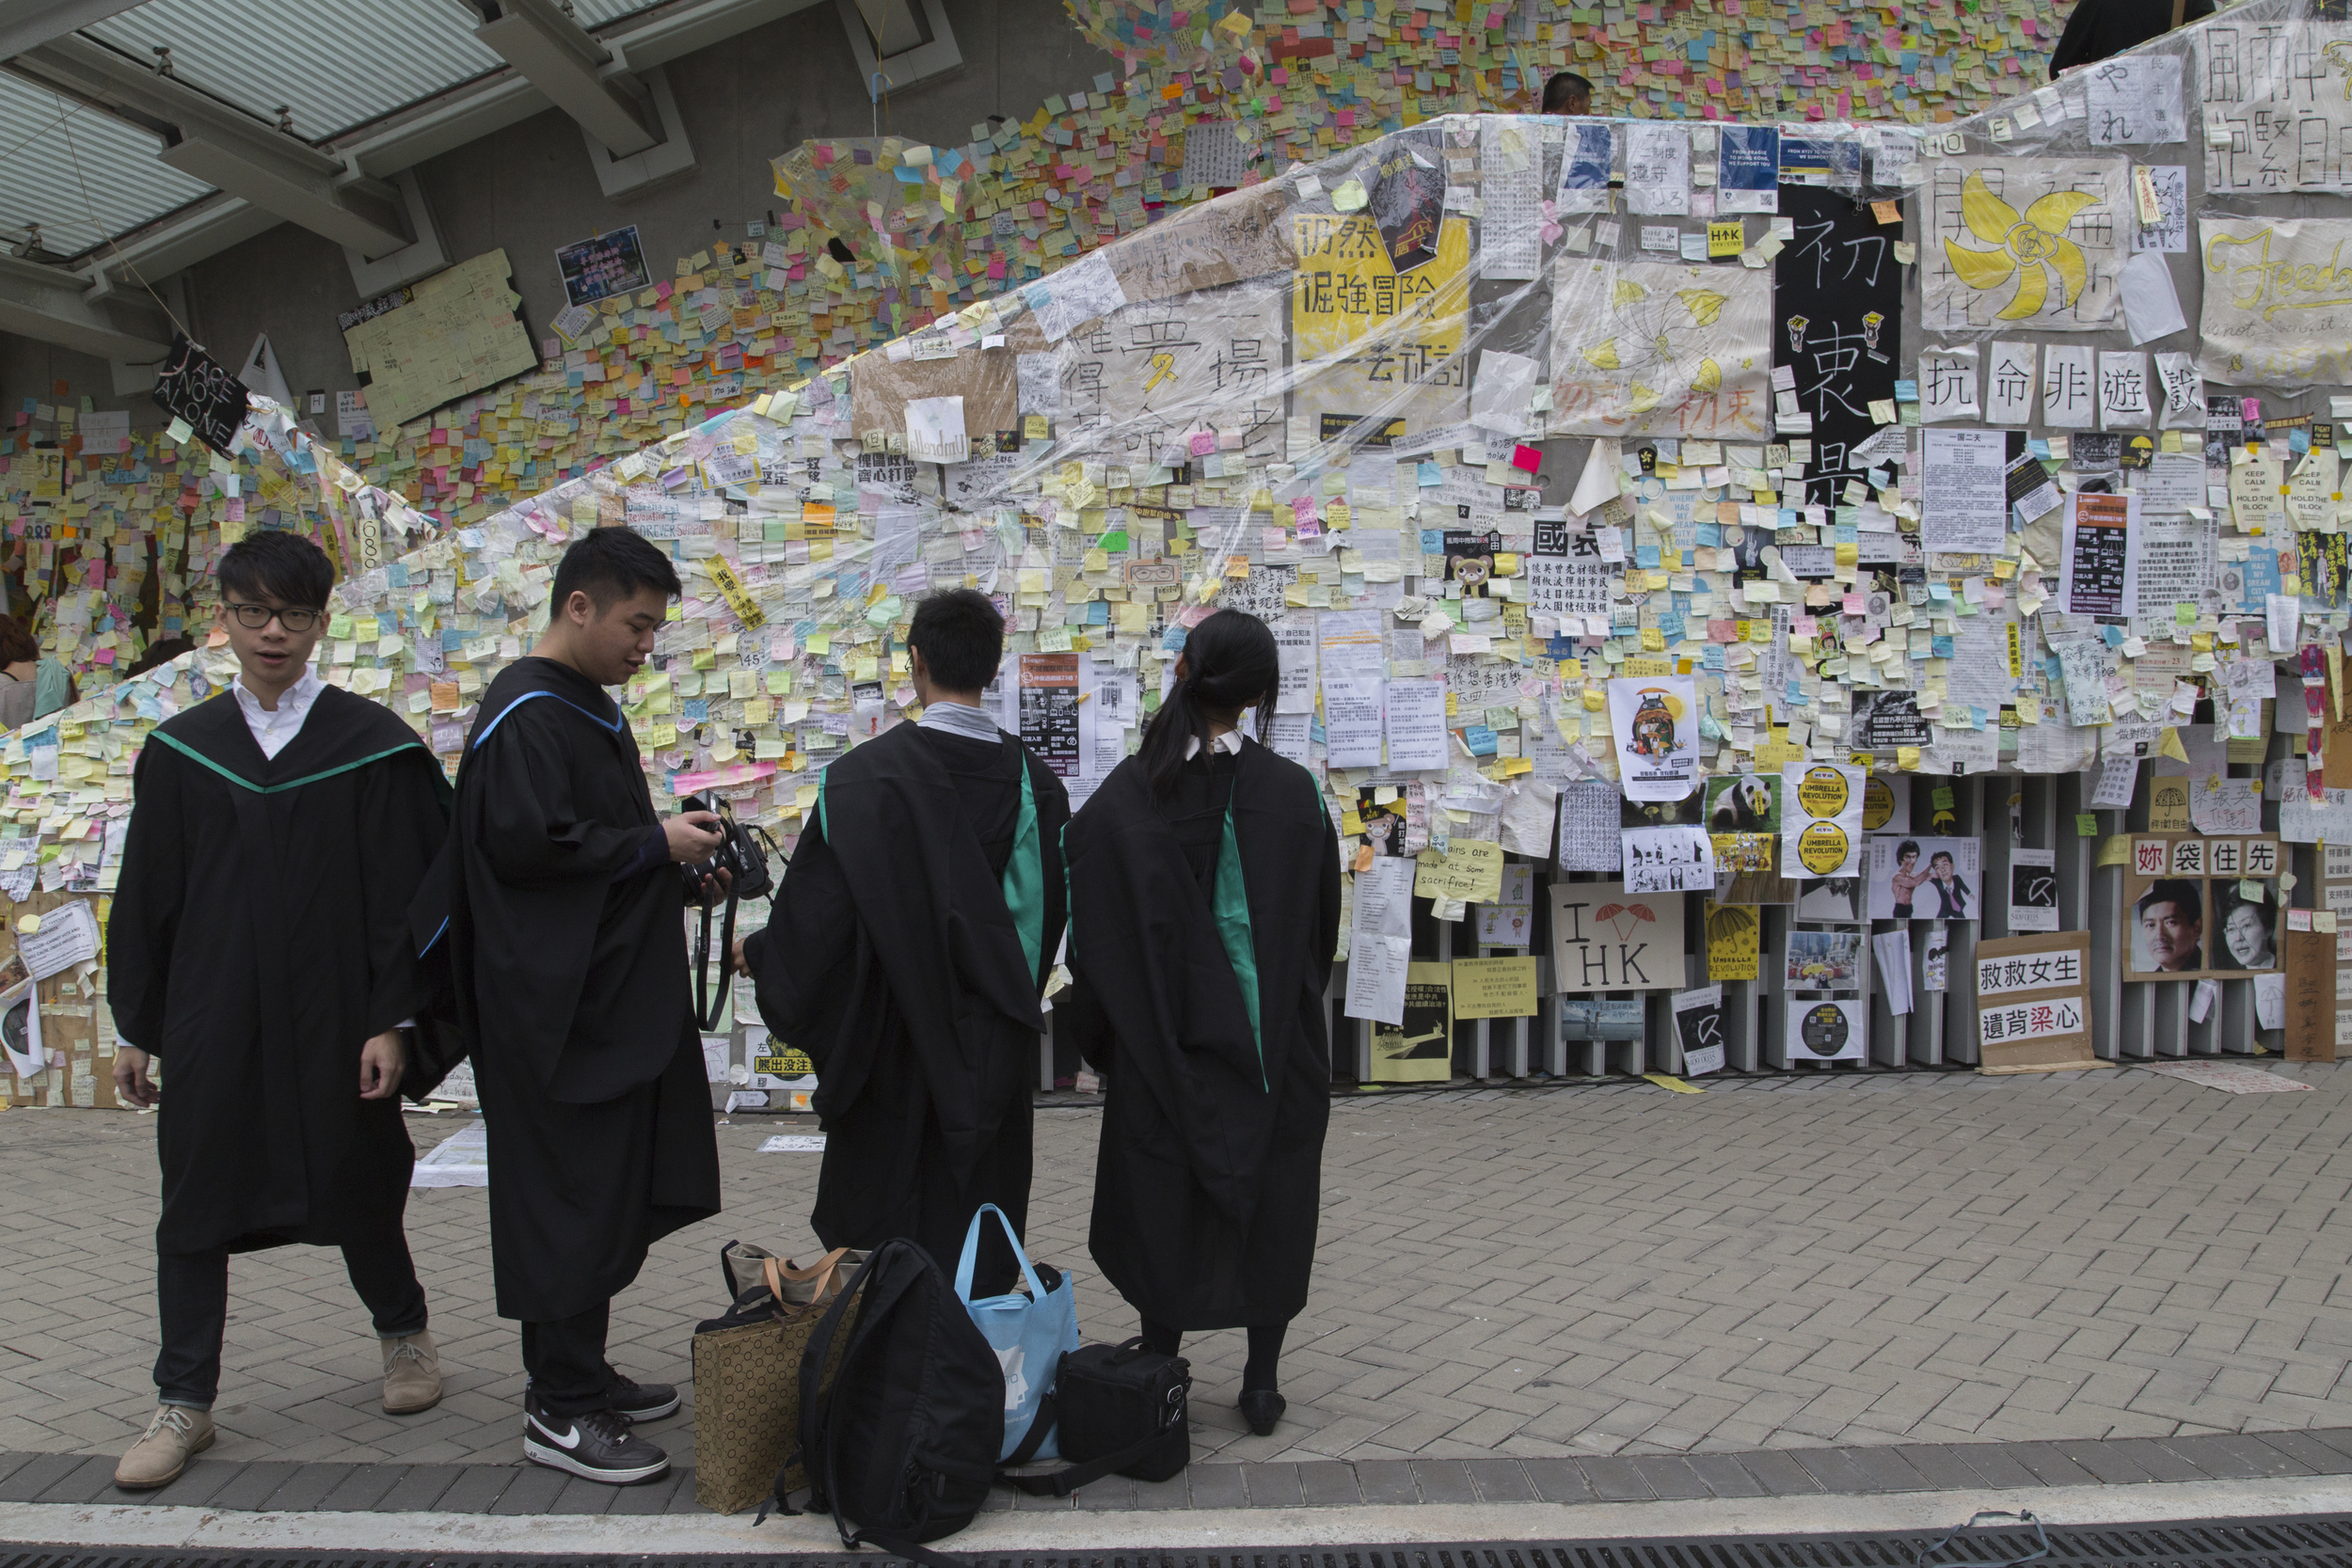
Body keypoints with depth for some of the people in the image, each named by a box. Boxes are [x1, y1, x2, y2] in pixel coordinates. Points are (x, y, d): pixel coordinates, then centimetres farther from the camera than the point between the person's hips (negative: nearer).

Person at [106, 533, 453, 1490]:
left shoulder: (372, 745, -3)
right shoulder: (181, 750, 5)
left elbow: (402, 895, -5)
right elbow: (145, 898, 9)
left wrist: (391, 1021, -10)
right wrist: (135, 1027, 7)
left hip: (332, 1017, -2)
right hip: (211, 1020, 2)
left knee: (356, 1188, 10)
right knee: (195, 1203, 5)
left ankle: (403, 1331, 35)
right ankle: (185, 1402, 17)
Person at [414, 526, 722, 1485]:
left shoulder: (583, 706, 15)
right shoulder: (527, 716, -17)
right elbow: (526, 843, -24)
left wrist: (670, 850, 7)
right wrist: (655, 847, -16)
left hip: (607, 998, 10)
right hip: (560, 1007, -10)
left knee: (604, 1197, 16)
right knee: (572, 1203, -4)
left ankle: (573, 1375, 27)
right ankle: (561, 1414, 6)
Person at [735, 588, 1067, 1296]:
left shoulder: (864, 775, -15)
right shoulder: (1032, 781, -5)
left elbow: (817, 906, -11)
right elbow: (1043, 921, 4)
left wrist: (759, 953, 10)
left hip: (893, 1040, -2)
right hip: (992, 1051, 3)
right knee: (978, 1253, 12)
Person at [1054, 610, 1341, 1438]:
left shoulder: (1124, 796, -11)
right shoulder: (1293, 793, -10)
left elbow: (1089, 928, -5)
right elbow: (1321, 923, 1)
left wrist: (1093, 1017, 10)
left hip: (1164, 1040, 0)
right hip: (1275, 1040, 0)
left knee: (1164, 1197, 13)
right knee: (1271, 1198, 13)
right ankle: (1262, 1380, 21)